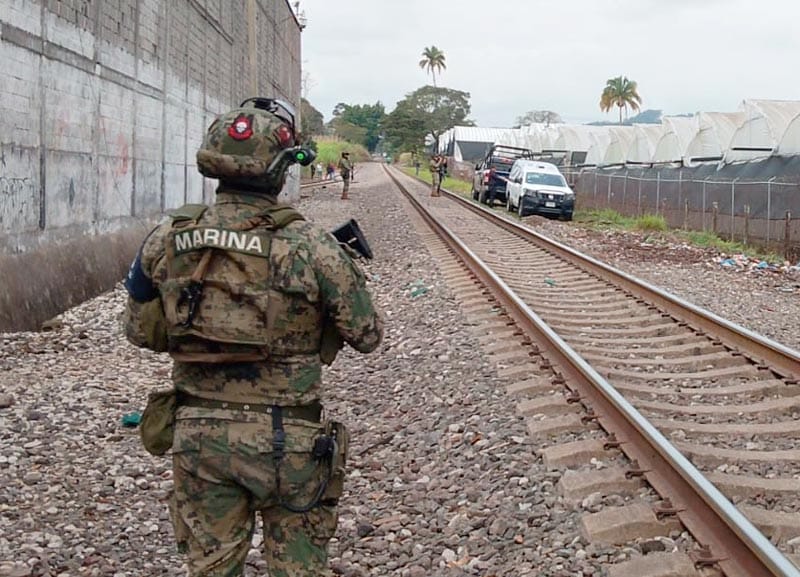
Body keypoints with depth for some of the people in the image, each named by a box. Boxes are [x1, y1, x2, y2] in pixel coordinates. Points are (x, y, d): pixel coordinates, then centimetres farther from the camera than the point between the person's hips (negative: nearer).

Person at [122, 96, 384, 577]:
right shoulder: (309, 245, -16)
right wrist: (344, 269, 12)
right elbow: (368, 336, -6)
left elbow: (141, 331, 9)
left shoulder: (167, 240, -4)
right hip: (286, 439, -3)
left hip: (198, 432, 3)